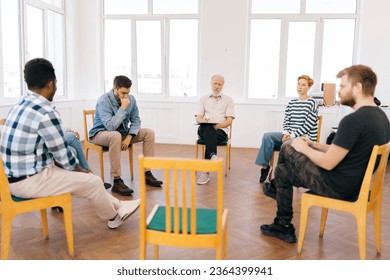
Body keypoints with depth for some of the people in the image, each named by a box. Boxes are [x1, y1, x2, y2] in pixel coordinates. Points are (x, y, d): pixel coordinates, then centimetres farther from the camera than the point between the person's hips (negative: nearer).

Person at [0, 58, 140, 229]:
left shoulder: (22, 105, 9)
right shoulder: (45, 112, -22)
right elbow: (63, 155, -16)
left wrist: (76, 170, 14)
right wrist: (81, 170, 4)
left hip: (16, 177, 10)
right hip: (30, 180, -10)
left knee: (84, 178, 20)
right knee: (93, 182, 2)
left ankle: (117, 206, 31)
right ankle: (114, 216, 26)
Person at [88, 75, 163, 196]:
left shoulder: (131, 99, -7)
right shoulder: (104, 101, -24)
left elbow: (136, 120, -2)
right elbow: (110, 126, -34)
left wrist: (129, 137, -18)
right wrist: (123, 108, -31)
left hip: (122, 132, 6)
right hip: (101, 133, -6)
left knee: (149, 133, -9)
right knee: (116, 136, -41)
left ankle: (147, 174, -4)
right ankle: (117, 182, -37)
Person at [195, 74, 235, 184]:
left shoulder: (228, 100, 14)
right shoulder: (204, 98, 20)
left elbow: (229, 121, 2)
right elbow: (198, 118, 9)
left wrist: (217, 125, -18)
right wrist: (203, 120, -17)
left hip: (221, 131, -1)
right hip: (204, 129, 1)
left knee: (209, 134, -36)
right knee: (207, 128, -37)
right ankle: (213, 155, -56)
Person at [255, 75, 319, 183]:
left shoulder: (312, 103, -3)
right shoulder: (292, 102, 14)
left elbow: (308, 124, -10)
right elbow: (286, 120, 10)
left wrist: (293, 135, -17)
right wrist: (286, 133, -9)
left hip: (305, 137, -6)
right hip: (290, 135, 6)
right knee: (267, 136, -17)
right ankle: (265, 165, -14)